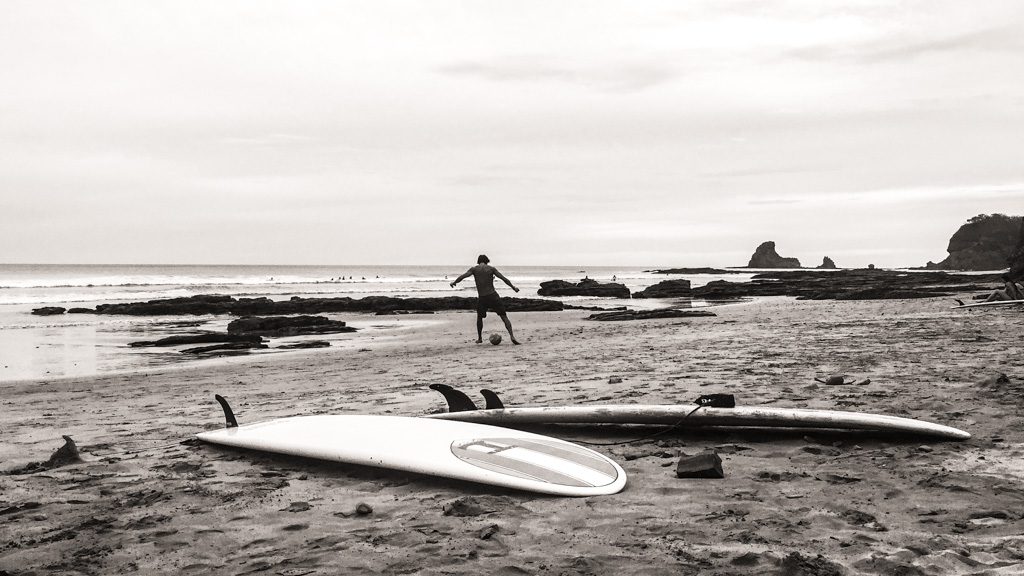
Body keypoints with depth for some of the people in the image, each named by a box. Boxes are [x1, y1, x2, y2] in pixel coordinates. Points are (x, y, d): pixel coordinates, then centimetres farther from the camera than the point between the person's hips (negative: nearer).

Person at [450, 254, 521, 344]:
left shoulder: (474, 269, 5)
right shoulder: (491, 268, 5)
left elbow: (462, 277, -6)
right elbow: (504, 279, 2)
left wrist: (454, 283, 11)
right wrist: (513, 287, 11)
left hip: (482, 298, 1)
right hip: (493, 295, -1)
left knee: (479, 317, 25)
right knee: (504, 316, 2)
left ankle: (479, 338, 28)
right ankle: (512, 336, -13)